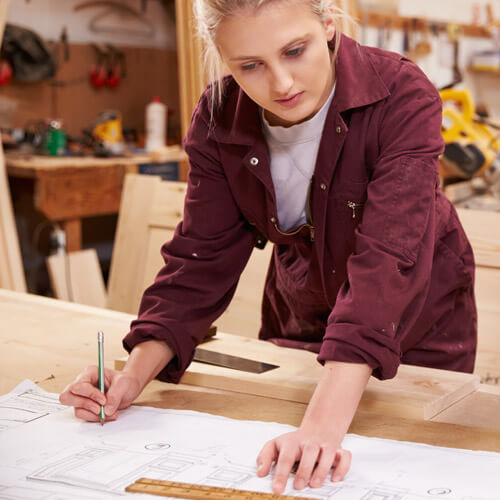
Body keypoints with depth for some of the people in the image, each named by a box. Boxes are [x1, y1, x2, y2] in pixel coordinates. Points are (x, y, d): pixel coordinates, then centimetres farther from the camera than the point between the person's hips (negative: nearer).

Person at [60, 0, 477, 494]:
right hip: (298, 315, 3)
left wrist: (325, 422, -50)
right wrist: (135, 375, -28)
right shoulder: (219, 120, -17)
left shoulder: (404, 97, -30)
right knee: (288, 477, 15)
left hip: (417, 322, -3)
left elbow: (388, 259, -40)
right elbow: (203, 257, -14)